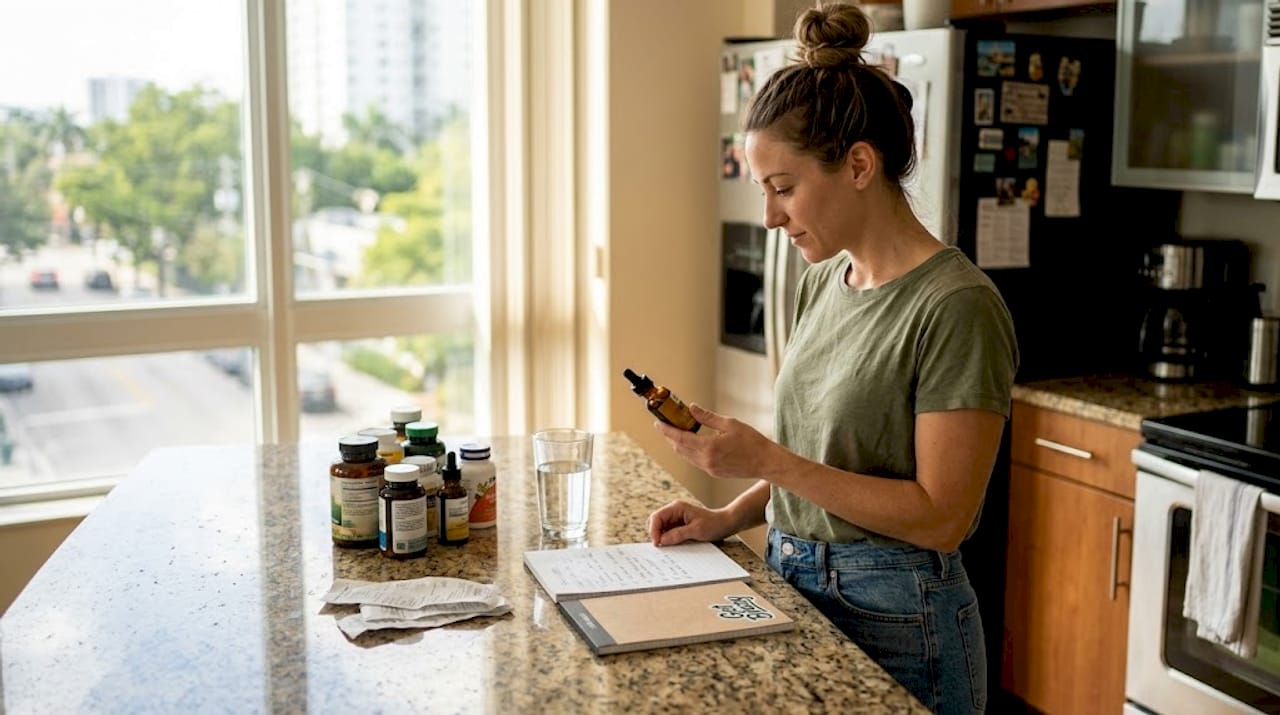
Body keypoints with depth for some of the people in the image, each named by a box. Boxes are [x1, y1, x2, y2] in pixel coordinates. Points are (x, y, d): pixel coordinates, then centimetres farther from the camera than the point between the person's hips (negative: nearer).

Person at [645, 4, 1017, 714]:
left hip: (891, 620, -7)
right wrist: (729, 516, -1)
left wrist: (766, 460, -24)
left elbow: (942, 516, -21)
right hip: (793, 585, 7)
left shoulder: (956, 306, -20)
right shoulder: (821, 282, 4)